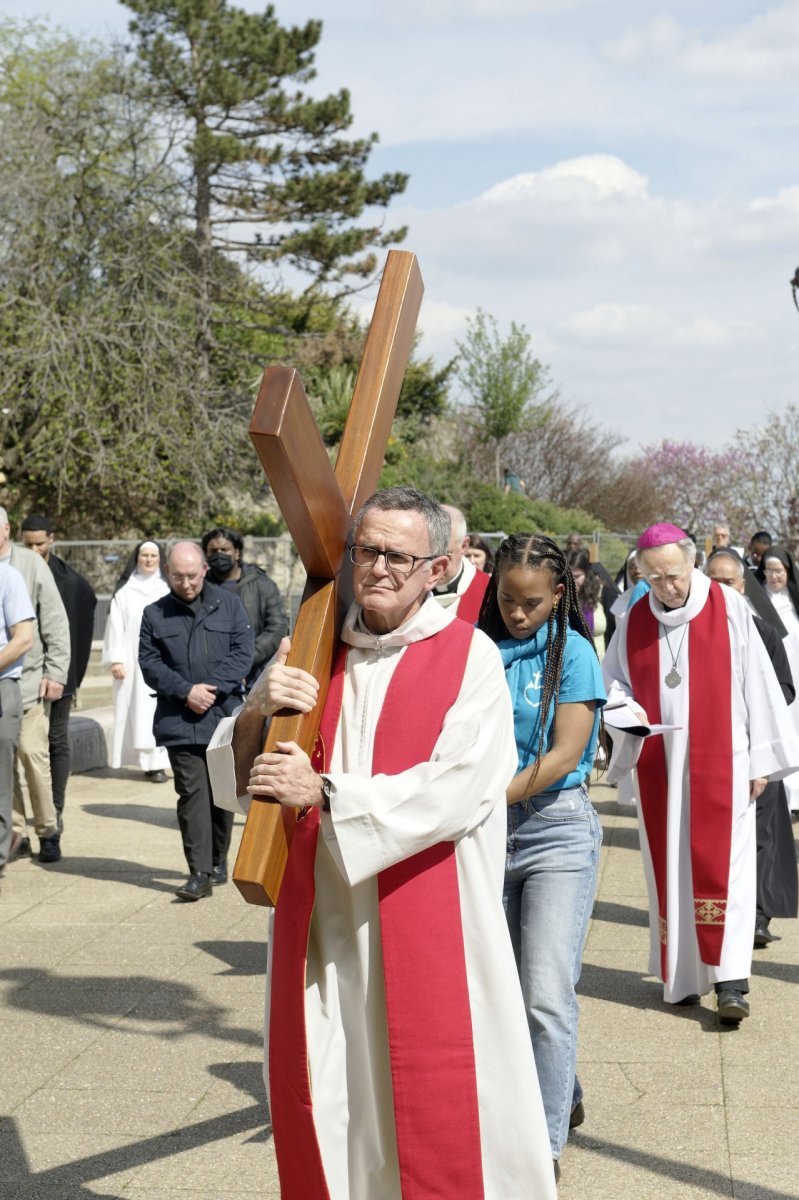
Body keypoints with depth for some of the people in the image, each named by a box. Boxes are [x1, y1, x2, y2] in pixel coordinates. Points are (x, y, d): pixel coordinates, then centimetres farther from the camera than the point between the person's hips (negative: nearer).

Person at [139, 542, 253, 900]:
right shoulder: (154, 614, 7)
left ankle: (218, 860, 26)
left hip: (225, 716, 1)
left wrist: (212, 688, -14)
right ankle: (200, 873, -8)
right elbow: (150, 664, 1)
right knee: (192, 792, -7)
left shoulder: (229, 605, 6)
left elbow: (243, 652, -2)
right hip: (179, 721, -1)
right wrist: (186, 692, -13)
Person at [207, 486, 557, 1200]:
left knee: (438, 1112, 2)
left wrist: (325, 793, -19)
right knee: (327, 1099, 10)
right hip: (323, 922, 4)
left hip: (429, 923, -4)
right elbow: (235, 776, 9)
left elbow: (458, 790, -18)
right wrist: (257, 714, -12)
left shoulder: (469, 658, -5)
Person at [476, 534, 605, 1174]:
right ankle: (560, 1091, 37)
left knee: (546, 995, -9)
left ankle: (546, 1145, 2)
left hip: (557, 831, -4)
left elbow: (564, 755, -13)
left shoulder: (572, 653, -7)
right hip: (488, 833, 4)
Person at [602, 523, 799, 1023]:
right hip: (660, 766, 3)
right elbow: (612, 680, 13)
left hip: (720, 762, -3)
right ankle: (682, 975, 14)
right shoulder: (634, 621, 4)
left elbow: (757, 683, -3)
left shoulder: (729, 608, -5)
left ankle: (730, 980, -6)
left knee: (720, 864, -6)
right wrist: (621, 703, -11)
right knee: (668, 866, 6)